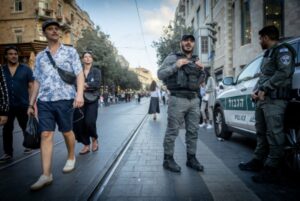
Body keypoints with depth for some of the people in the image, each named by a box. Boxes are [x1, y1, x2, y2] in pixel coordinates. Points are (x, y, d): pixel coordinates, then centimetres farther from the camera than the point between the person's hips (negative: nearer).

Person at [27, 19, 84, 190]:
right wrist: (31, 104, 14)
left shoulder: (70, 52, 6)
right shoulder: (40, 56, 16)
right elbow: (37, 81, 17)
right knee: (46, 135, -2)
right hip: (44, 101, 3)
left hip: (64, 99, -3)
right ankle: (46, 175, 2)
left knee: (67, 132, 9)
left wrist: (80, 93, -19)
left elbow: (79, 74, -3)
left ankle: (71, 158, 34)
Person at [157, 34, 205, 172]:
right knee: (172, 131, -2)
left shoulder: (196, 60, 20)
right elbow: (160, 74, -4)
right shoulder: (172, 57, 3)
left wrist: (202, 70, 5)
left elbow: (201, 80, 25)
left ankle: (191, 158, 22)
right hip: (178, 99, -6)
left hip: (194, 100, 6)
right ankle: (168, 159, 8)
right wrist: (175, 66, -14)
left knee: (193, 131, 10)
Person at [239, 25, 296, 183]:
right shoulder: (268, 54, 27)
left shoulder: (283, 50, -1)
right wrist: (256, 90, 8)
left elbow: (284, 72, -16)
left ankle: (271, 170, -4)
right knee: (261, 133, 13)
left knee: (274, 134, -8)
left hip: (274, 99, -9)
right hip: (261, 99, 9)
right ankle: (258, 161, 22)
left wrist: (264, 89, -15)